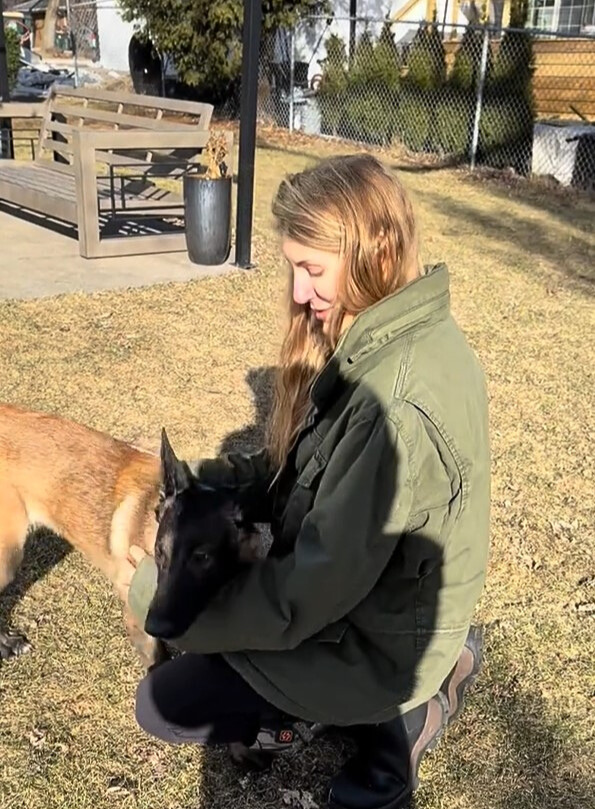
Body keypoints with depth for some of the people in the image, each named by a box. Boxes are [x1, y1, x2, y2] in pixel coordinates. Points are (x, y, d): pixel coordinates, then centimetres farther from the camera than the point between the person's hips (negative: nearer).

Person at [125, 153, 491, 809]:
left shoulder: (394, 402, -34)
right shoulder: (411, 334, -4)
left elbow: (313, 589, -27)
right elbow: (311, 469, 5)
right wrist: (212, 480, -7)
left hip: (379, 642, -8)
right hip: (380, 591, 9)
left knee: (163, 703, 3)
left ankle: (393, 710, 6)